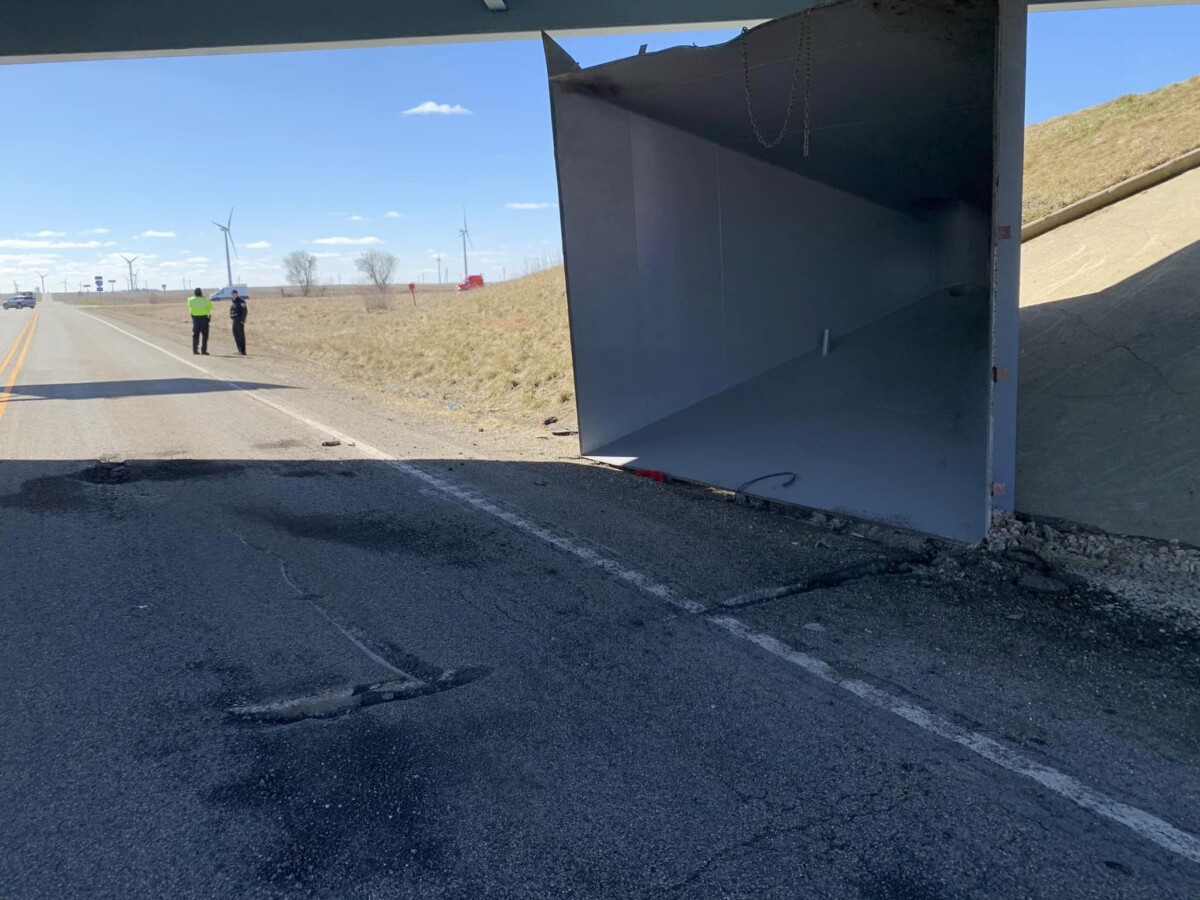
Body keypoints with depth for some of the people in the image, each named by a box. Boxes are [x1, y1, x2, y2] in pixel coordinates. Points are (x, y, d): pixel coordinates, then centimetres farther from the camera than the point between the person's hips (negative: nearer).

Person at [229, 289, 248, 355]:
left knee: (241, 336, -7)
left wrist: (242, 320, -19)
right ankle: (239, 350, 18)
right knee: (236, 335, 11)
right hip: (234, 320, 9)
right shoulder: (232, 301, 15)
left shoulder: (241, 301, -11)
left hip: (239, 321, -9)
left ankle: (243, 351, -6)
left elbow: (244, 311, -16)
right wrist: (231, 317, 12)